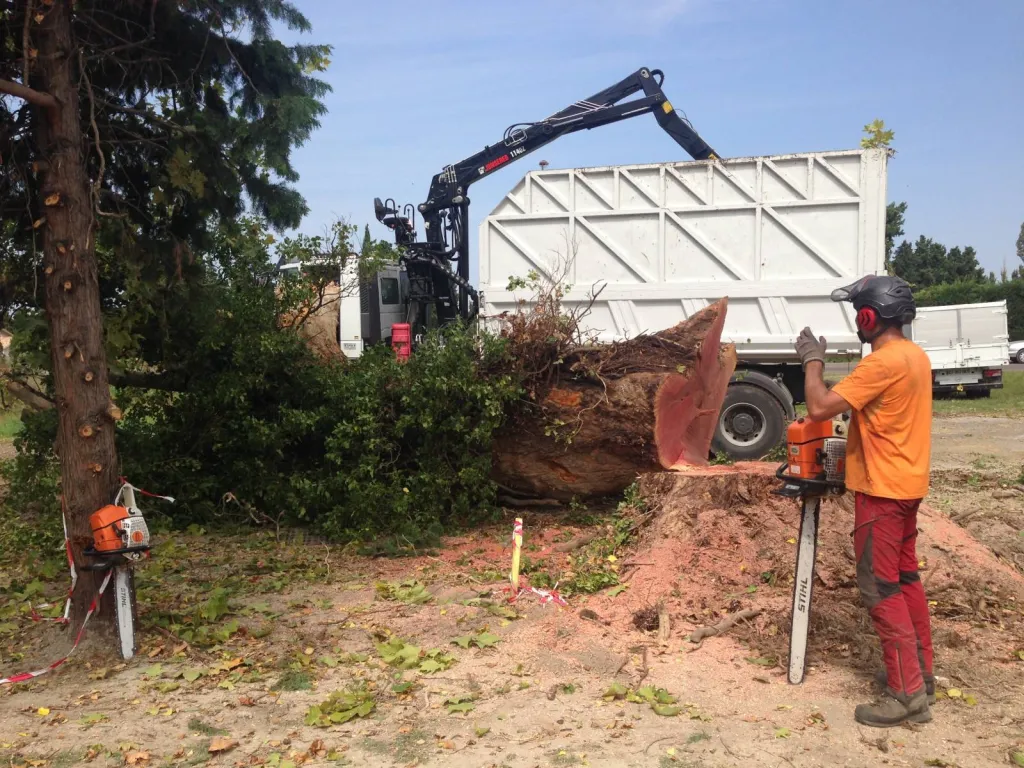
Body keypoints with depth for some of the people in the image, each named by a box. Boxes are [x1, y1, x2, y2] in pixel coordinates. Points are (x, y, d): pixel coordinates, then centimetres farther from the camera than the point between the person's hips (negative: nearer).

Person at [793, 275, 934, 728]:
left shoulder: (882, 362, -23)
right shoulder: (915, 356, 9)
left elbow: (819, 408, -25)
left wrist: (812, 360, -11)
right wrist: (855, 445, 7)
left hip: (882, 491, -10)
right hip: (907, 485, 10)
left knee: (881, 590, -3)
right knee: (905, 579, 17)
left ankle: (907, 695, 1)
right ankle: (919, 674, 26)